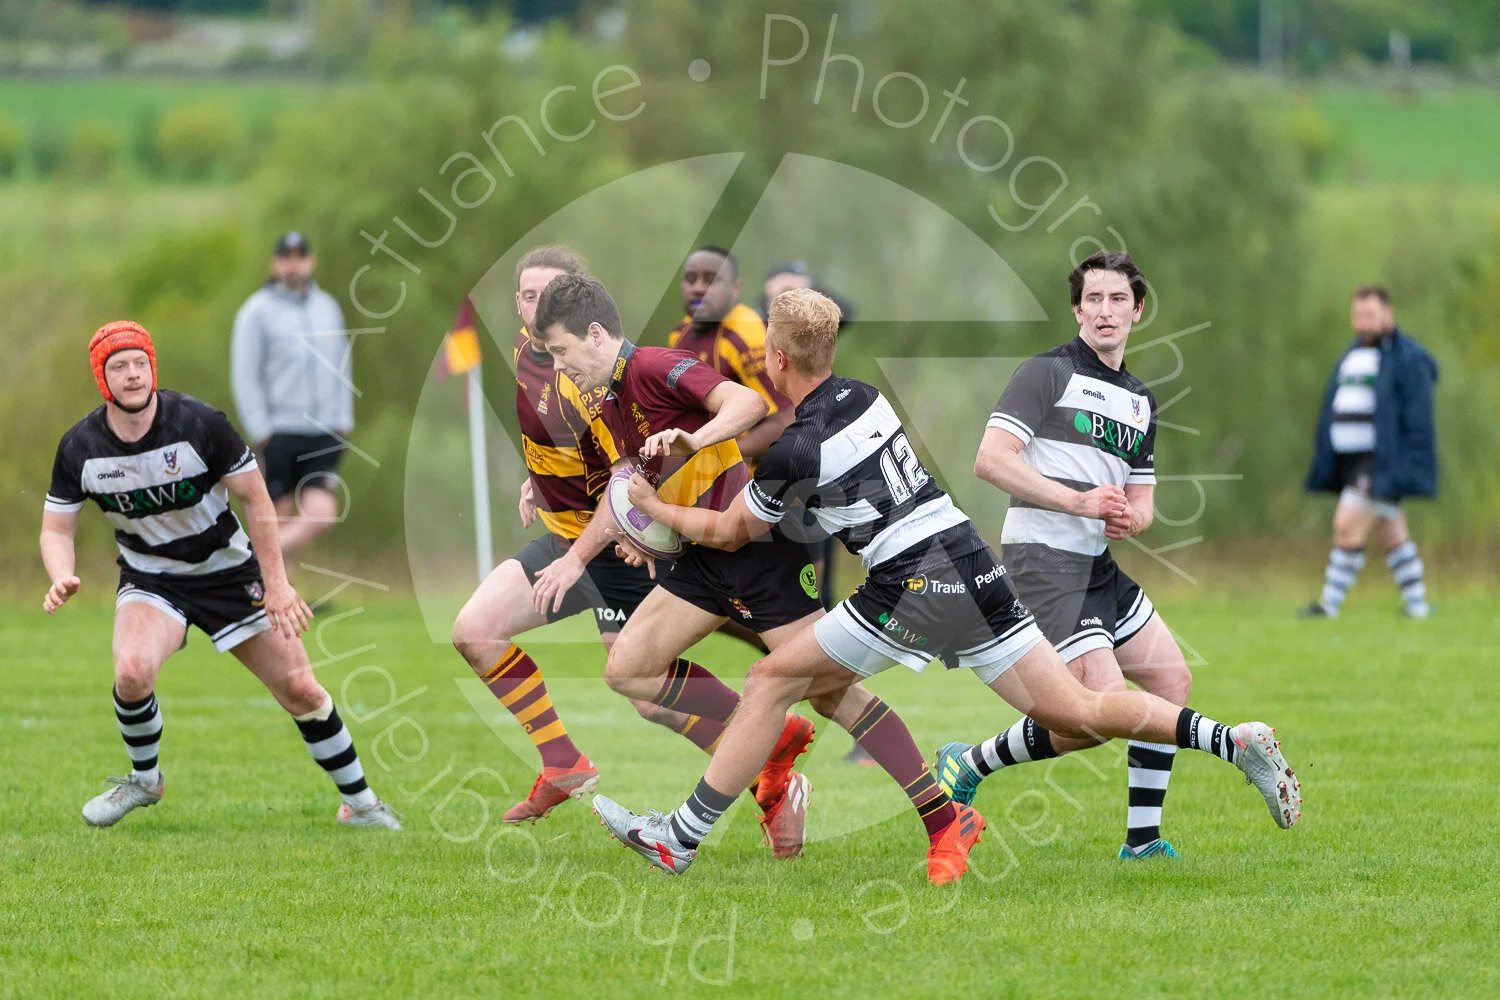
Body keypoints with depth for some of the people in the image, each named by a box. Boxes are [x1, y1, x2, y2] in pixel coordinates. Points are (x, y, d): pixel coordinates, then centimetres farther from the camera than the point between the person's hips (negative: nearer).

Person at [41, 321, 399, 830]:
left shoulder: (200, 424, -21)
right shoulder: (79, 448, -14)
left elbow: (257, 502, -10)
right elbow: (56, 528, -3)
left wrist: (276, 585, -10)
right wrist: (62, 578, -25)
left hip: (229, 572, -1)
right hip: (149, 579, 1)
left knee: (300, 689, -2)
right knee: (132, 670, -29)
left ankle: (360, 804, 16)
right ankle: (144, 781, -1)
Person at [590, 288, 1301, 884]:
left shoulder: (797, 452, -8)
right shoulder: (866, 397, 12)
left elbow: (727, 533, 8)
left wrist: (655, 510, 26)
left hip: (914, 586, -7)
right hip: (976, 573, 7)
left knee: (774, 681, 4)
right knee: (1073, 711, 8)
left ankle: (681, 838, 5)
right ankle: (1234, 741, -6)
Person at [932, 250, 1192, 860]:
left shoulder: (1140, 401, 18)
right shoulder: (1049, 373, -8)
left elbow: (1140, 500, 22)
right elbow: (991, 459, -17)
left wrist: (1128, 518, -3)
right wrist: (1079, 501, -22)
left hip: (1099, 566, 9)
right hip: (1043, 559, -9)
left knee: (1171, 680, 8)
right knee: (1103, 707, -18)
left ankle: (1142, 839, 15)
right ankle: (969, 765, 0)